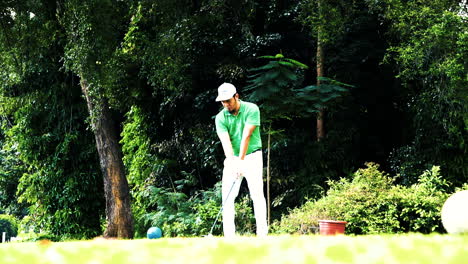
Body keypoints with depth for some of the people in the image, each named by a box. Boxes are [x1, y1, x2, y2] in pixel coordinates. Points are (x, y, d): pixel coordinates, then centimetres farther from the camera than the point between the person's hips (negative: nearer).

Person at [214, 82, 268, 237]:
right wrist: (233, 162, -30)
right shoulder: (220, 118, -4)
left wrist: (241, 159, -25)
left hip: (252, 156, -3)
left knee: (257, 194, -9)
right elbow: (226, 142, -15)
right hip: (232, 160, 3)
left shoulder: (251, 109, -11)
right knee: (227, 197, -3)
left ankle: (262, 233, -9)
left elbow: (247, 136, -18)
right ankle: (229, 235, -2)